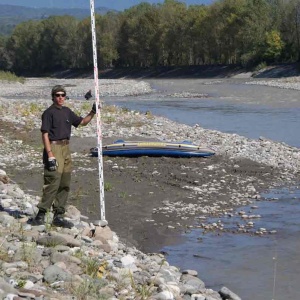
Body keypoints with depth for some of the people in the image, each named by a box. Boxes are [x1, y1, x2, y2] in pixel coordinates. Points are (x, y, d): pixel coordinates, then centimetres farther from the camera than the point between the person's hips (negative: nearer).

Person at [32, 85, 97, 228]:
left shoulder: (67, 111, 14)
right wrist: (50, 155, -20)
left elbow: (82, 122, 26)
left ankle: (58, 216, 15)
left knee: (65, 185, 8)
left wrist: (92, 112, 8)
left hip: (66, 149, 8)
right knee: (52, 183, -13)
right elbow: (45, 134, -13)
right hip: (54, 148, -8)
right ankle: (41, 214, -6)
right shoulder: (49, 112, -8)